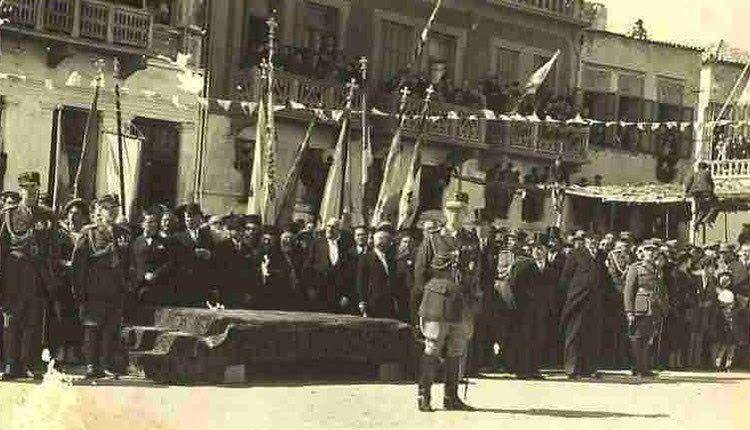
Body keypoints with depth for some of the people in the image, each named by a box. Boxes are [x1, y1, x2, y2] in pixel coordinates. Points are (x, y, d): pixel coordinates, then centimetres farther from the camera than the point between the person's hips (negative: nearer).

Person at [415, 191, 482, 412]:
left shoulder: (472, 241, 11)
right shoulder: (432, 240, 0)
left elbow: (476, 274, 15)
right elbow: (419, 272, 3)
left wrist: (474, 300, 9)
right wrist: (430, 295, 1)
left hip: (463, 306, 4)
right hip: (437, 304, -4)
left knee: (456, 353, 8)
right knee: (432, 351, -3)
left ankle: (451, 397, 15)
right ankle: (423, 396, 2)